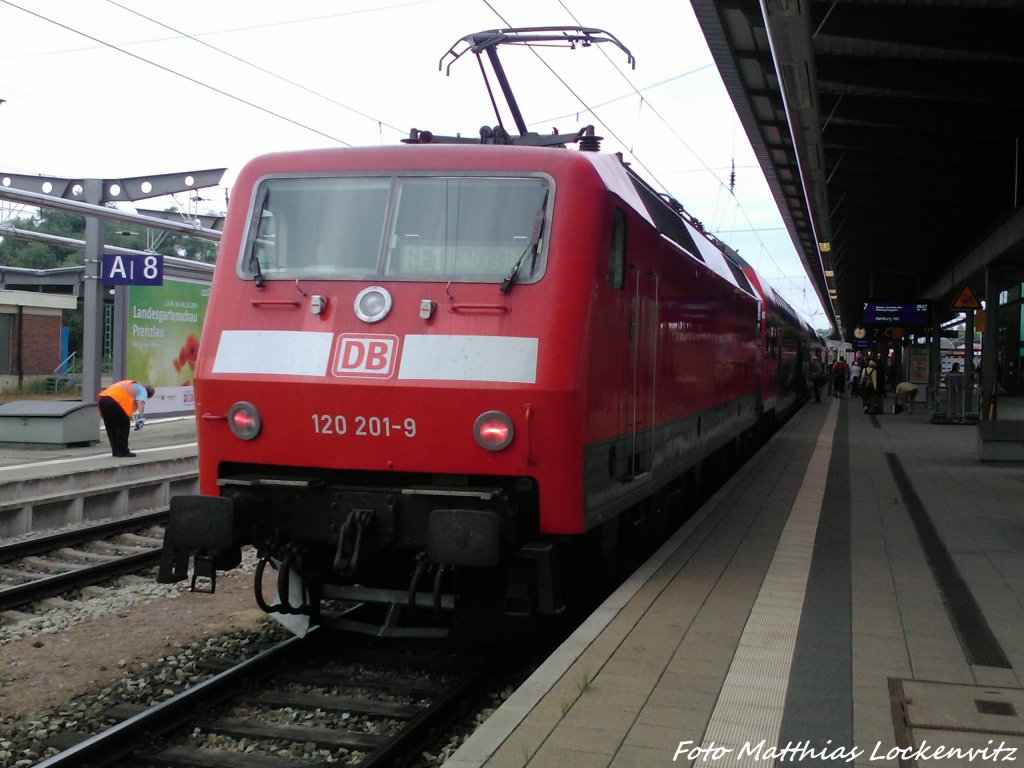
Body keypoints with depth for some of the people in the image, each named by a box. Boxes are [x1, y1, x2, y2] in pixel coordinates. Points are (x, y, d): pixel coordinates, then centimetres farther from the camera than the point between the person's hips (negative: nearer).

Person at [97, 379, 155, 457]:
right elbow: (140, 402, -8)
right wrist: (141, 417, -19)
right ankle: (122, 452, 7)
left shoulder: (130, 385, 35)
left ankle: (116, 451, 24)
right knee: (123, 427, 5)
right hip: (115, 401, -8)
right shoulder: (142, 390, 12)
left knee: (111, 428, 17)